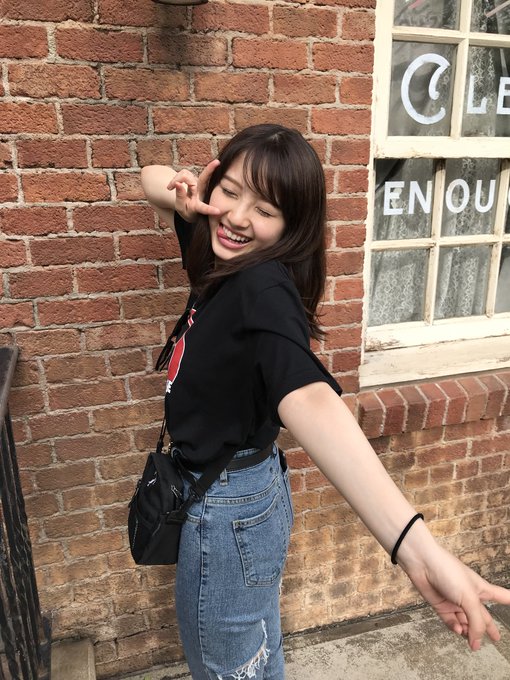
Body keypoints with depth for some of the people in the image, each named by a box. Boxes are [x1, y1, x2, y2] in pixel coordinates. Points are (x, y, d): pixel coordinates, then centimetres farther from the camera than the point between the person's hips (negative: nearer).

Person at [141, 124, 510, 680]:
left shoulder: (264, 290, -29)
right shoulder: (227, 260, -4)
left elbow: (307, 400, -47)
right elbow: (152, 180, 10)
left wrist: (417, 548, -60)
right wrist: (183, 193, -14)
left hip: (229, 509, -7)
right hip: (222, 491, 7)